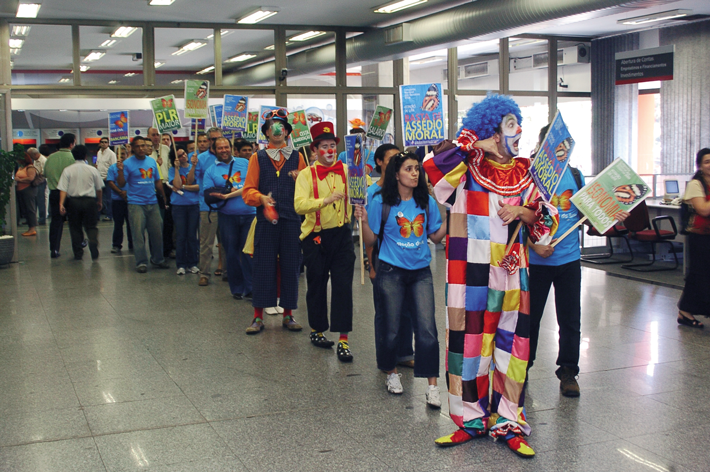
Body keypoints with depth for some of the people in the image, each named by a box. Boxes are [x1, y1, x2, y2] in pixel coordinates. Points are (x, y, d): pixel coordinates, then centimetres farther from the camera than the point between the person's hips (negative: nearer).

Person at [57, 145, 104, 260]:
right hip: (90, 201, 0)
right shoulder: (93, 170, 1)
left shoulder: (68, 170, -2)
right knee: (91, 226, 8)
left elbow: (63, 189, -9)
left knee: (75, 227, 11)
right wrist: (100, 201, 21)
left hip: (73, 201, 0)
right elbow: (99, 188, 8)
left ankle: (78, 253, 13)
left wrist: (61, 204, -10)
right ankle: (93, 243, -21)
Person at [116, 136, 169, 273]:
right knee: (138, 234, -4)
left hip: (153, 203, 4)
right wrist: (120, 170, -23)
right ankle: (141, 262, 3)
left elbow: (157, 181, 18)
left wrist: (164, 197, 14)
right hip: (136, 204, -4)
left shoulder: (152, 161, 12)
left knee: (157, 232, 6)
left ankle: (158, 259, 21)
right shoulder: (128, 163, -2)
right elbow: (121, 184, -7)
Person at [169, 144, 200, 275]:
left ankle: (192, 264, 13)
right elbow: (177, 185, -14)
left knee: (192, 236, 4)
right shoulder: (173, 170, 3)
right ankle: (181, 265, 8)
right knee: (181, 236, 1)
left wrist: (183, 187, -10)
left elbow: (199, 186, -5)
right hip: (179, 205, -1)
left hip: (194, 205, 1)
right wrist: (177, 168, -12)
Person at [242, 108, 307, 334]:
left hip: (291, 220, 1)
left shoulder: (296, 157, 11)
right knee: (263, 267, -1)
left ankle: (288, 314, 14)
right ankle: (258, 316, 7)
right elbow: (248, 190, 4)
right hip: (266, 220, -1)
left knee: (290, 267, 4)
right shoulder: (257, 158, 9)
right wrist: (261, 197, -16)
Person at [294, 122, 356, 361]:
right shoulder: (306, 175, -3)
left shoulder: (346, 170, 6)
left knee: (343, 286, -4)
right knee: (317, 285, 11)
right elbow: (300, 205, -17)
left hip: (342, 235, 1)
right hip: (316, 237, -1)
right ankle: (317, 330, 31)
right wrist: (327, 199, -28)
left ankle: (343, 340, -1)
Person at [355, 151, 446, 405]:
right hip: (391, 272, -2)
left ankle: (432, 386, -1)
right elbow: (370, 240, -2)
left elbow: (436, 236, 11)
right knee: (390, 329, 6)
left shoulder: (426, 202, 4)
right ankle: (392, 373, 32)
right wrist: (364, 221, -19)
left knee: (427, 329, -8)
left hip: (420, 272, 2)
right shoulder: (382, 202, -4)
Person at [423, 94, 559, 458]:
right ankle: (471, 419, 19)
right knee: (468, 342, 3)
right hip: (470, 274, -3)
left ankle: (508, 422, 17)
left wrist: (522, 212, -9)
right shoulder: (468, 167, -2)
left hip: (511, 271, 4)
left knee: (511, 344, 5)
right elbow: (433, 166, -22)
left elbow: (547, 220, 11)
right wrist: (474, 144, -15)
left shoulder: (524, 173, 11)